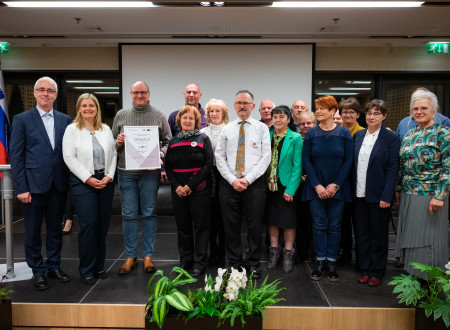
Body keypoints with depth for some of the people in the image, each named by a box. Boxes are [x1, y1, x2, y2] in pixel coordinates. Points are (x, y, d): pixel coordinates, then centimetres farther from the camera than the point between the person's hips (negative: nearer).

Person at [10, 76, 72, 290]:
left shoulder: (65, 120, 7)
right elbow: (15, 155, -4)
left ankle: (54, 266, 29)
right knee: (33, 231, 8)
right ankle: (38, 271, 23)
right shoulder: (22, 119, -1)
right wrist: (21, 188, -9)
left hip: (58, 184, 3)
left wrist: (71, 182, 1)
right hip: (34, 184, -3)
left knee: (55, 228, 14)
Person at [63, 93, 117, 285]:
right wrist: (88, 179, -12)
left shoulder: (106, 130, 11)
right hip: (83, 183, -4)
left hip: (105, 181, 4)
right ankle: (86, 270, 7)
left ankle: (99, 266, 21)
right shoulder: (72, 129, 0)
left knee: (103, 224, 7)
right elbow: (69, 158, -7)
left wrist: (109, 176, -4)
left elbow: (114, 154, 9)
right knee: (88, 224, -7)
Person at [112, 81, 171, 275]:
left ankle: (148, 255, 17)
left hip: (150, 172, -1)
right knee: (129, 215, 6)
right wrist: (118, 142, -8)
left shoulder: (159, 116, 5)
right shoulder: (121, 115, 10)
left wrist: (160, 155, -12)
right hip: (126, 172, 2)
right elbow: (112, 141, 14)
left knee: (149, 213, 5)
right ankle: (131, 256, 18)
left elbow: (168, 142, 4)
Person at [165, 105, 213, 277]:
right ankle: (185, 260, 24)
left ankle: (200, 263, 11)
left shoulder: (203, 139, 0)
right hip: (178, 191, 4)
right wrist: (176, 186, -7)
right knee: (183, 226, 11)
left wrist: (191, 185, -13)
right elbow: (168, 166, 9)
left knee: (200, 226, 1)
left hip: (199, 190, -4)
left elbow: (208, 165, -7)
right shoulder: (173, 141, 11)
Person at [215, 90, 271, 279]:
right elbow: (219, 157, 5)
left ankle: (253, 264, 18)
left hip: (254, 183, -1)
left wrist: (248, 179, -11)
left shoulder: (262, 128, 5)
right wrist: (233, 180, -8)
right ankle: (234, 263, 20)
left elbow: (266, 157, -2)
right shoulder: (226, 129, 10)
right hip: (229, 183, 2)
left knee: (254, 226, 4)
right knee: (231, 226, 6)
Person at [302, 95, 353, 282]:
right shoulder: (311, 134, 2)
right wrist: (317, 185, -10)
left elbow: (348, 160, -2)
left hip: (337, 188, 0)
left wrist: (335, 184, -10)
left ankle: (331, 262, 17)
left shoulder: (344, 133, 0)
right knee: (319, 225, 4)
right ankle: (320, 262, 16)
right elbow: (306, 160, -1)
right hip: (316, 188, 1)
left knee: (334, 226, 6)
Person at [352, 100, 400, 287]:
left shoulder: (391, 138, -5)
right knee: (361, 233, 12)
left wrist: (386, 196, -14)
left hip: (378, 195, -4)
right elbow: (352, 164, 9)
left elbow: (393, 169, -9)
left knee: (378, 234, 9)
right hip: (359, 194, 4)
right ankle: (364, 269, 26)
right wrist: (352, 189, 3)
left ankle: (377, 272, 23)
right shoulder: (358, 136, 7)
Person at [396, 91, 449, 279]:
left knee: (428, 238, 2)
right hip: (408, 194, 6)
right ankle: (412, 276, 27)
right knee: (409, 236, 12)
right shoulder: (410, 134, 10)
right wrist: (398, 189, 13)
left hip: (430, 195, -6)